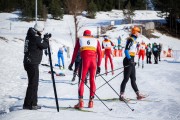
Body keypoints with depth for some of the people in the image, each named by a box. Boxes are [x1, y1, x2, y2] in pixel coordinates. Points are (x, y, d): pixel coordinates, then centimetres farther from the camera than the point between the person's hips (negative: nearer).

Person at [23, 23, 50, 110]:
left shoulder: (30, 36, 14)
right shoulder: (35, 37, -15)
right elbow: (44, 46, -12)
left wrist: (45, 38, 16)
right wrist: (46, 38, 3)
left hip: (29, 63, 10)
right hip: (32, 64, -10)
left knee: (34, 83, 16)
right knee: (33, 84, -7)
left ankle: (33, 103, 22)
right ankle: (27, 104, -6)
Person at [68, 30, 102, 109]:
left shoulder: (80, 39, 18)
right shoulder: (96, 40, 21)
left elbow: (75, 52, 14)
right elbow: (99, 54, 14)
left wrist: (72, 63, 17)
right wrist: (98, 66, 17)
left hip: (85, 60, -1)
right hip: (94, 61, 1)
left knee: (82, 81, 4)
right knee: (92, 80, 12)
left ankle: (81, 101, -9)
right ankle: (91, 101, 10)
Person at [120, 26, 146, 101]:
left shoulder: (133, 40, 18)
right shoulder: (131, 40, -12)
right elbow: (126, 50, -22)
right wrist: (129, 60, -28)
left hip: (131, 61, 10)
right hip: (128, 61, -10)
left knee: (133, 79, 12)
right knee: (126, 79, -8)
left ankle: (138, 94, 17)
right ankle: (121, 95, -5)